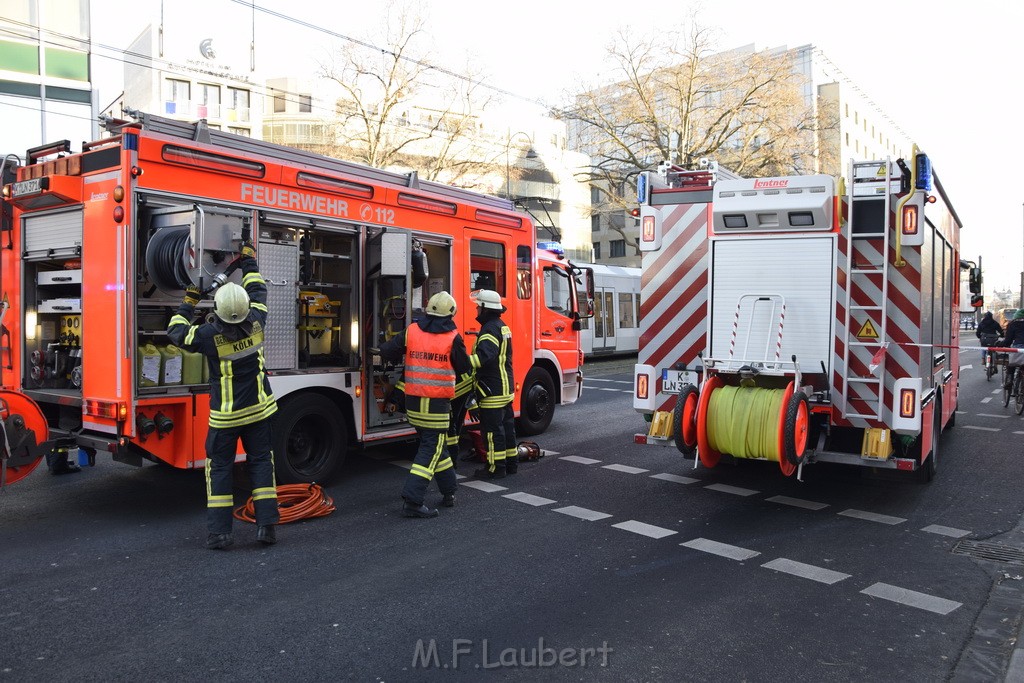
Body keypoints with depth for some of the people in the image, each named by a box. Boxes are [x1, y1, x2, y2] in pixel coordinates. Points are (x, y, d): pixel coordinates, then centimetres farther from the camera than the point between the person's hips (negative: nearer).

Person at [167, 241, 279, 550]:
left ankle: (218, 532, 8)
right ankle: (266, 525, 7)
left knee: (219, 468, 8)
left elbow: (175, 331, 1)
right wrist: (249, 262, 22)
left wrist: (189, 301, 11)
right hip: (258, 410, 3)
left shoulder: (209, 335, -18)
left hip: (225, 416, -3)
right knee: (261, 463, 10)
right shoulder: (256, 323, -10)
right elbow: (258, 292, 9)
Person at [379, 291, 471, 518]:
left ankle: (449, 491, 30)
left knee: (435, 444, 19)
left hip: (413, 402, 5)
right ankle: (412, 501, -8)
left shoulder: (411, 331, 1)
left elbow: (386, 352, 3)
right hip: (437, 403, -5)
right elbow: (463, 367, 0)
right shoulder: (452, 337, -8)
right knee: (431, 450, 0)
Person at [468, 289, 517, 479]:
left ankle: (496, 467, 3)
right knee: (506, 425, 16)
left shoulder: (490, 328, -18)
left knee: (492, 428, -3)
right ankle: (511, 462, 25)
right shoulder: (502, 326, 15)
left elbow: (485, 355, -34)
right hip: (505, 386, 10)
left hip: (493, 389, -10)